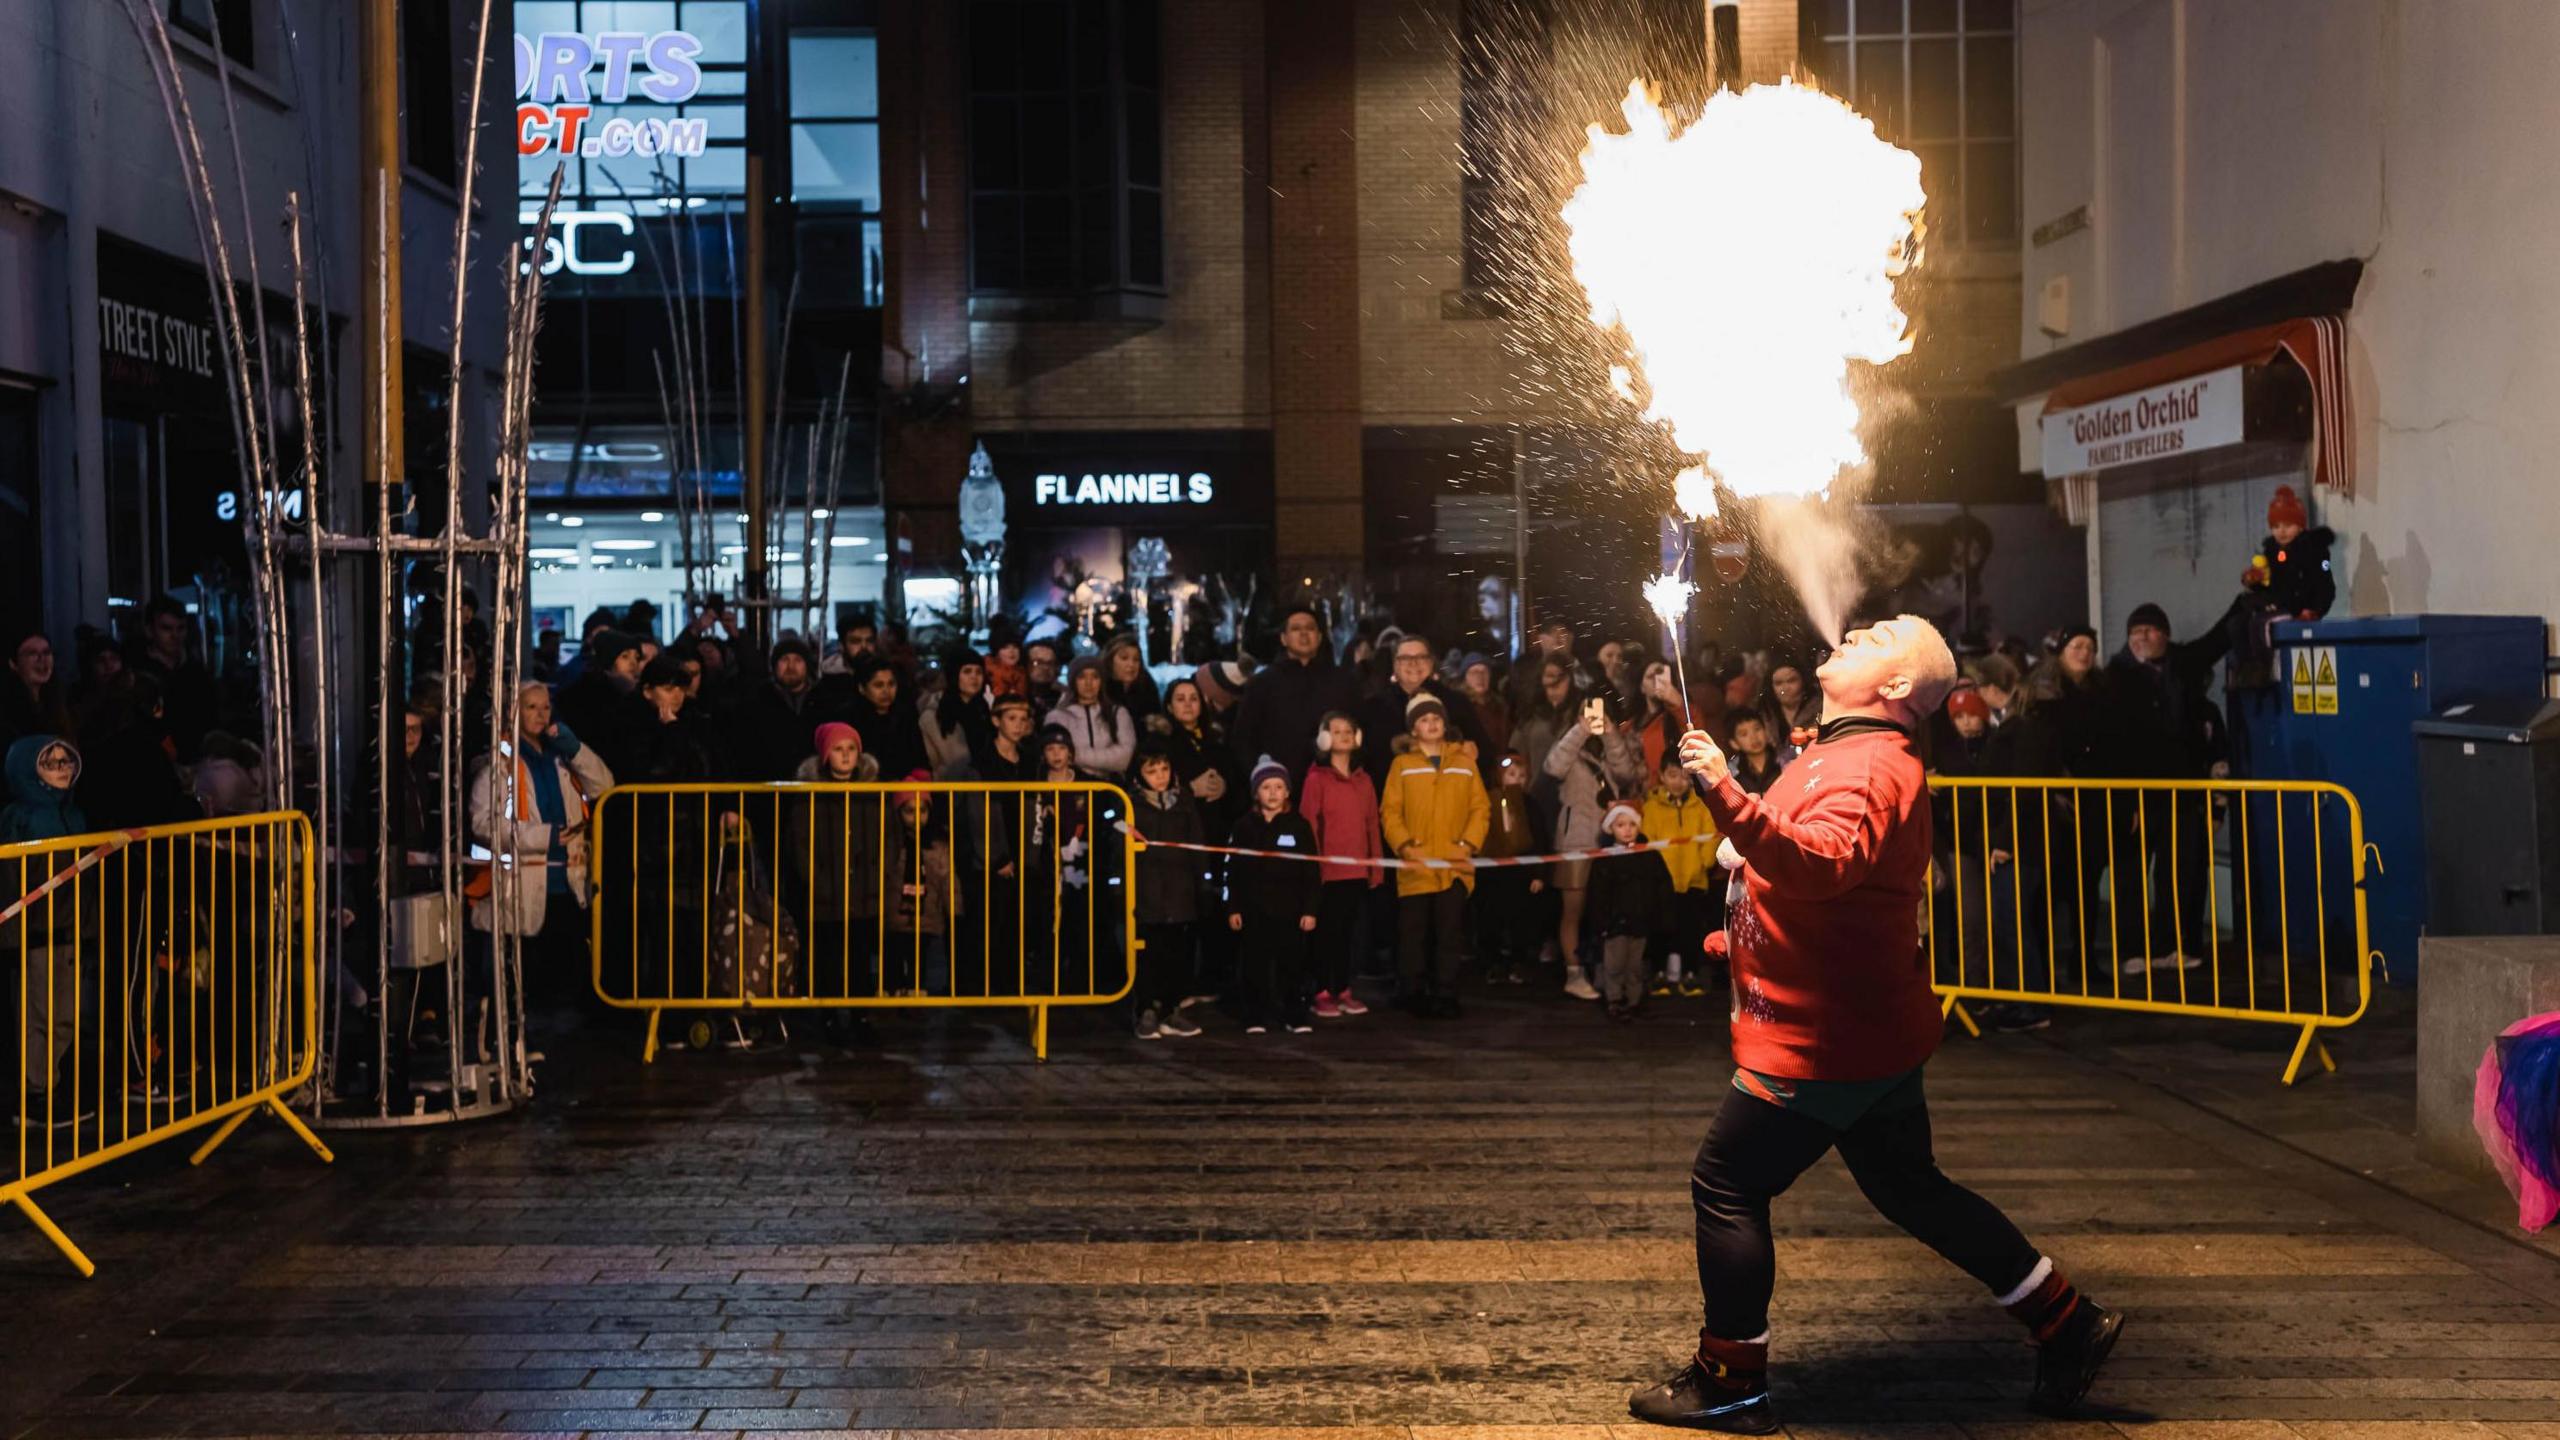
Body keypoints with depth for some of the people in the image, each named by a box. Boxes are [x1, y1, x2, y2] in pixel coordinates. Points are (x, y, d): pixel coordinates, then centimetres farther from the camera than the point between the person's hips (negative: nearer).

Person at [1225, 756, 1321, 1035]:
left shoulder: (1299, 825, 1)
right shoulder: (1245, 826, 4)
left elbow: (1311, 873, 1)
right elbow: (1234, 872, 5)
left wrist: (1310, 909, -3)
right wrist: (1233, 908, 1)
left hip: (1290, 910, -1)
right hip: (1254, 910, 1)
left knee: (1292, 965, 3)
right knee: (1256, 967, 4)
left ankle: (1294, 1016, 13)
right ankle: (1256, 1017, 13)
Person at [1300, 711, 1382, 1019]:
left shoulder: (1364, 780, 11)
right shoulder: (1316, 778, -3)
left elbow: (1372, 824, 12)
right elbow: (1308, 825, -6)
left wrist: (1377, 866, 8)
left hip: (1357, 870, 4)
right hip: (1328, 870, -4)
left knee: (1348, 932, 9)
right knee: (1327, 931, -1)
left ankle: (1343, 990, 16)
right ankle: (1322, 993, 4)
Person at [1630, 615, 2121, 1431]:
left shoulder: (1864, 768, -20)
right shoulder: (1860, 754, 15)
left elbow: (1823, 864, -41)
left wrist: (1727, 796, -51)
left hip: (1825, 1040, -11)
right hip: (1868, 1028, 11)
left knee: (1726, 1184, -3)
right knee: (1908, 1188, 19)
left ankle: (1729, 1385, 7)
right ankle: (2066, 1324, 26)